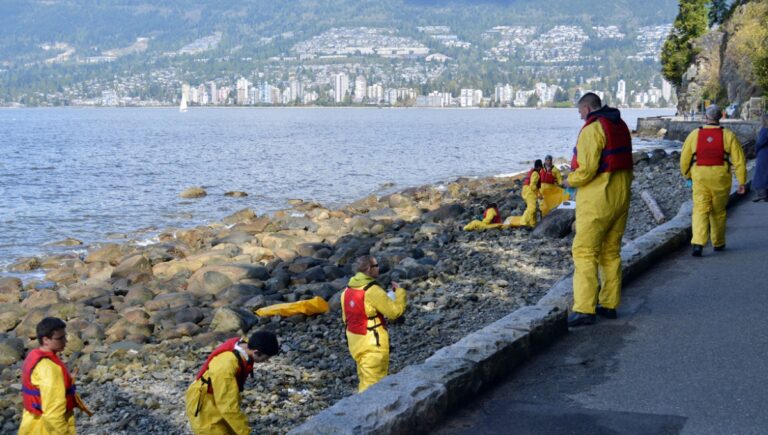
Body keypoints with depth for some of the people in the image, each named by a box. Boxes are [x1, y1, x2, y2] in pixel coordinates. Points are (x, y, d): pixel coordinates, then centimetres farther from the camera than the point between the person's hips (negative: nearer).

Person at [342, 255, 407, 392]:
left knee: (364, 380, 20)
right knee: (372, 382, -1)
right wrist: (400, 292, -1)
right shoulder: (373, 291, -20)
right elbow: (395, 311, -16)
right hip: (372, 344, -8)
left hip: (355, 342, 8)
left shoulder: (348, 290, 5)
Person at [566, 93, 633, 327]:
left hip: (597, 200, -9)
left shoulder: (592, 129, -16)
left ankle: (584, 309, -11)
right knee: (611, 252, 15)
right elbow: (625, 163, 15)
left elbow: (586, 169, -21)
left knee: (585, 252, -6)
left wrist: (571, 180, -3)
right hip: (621, 198, 9)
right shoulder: (620, 126, 12)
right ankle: (609, 305, 20)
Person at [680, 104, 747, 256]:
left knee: (700, 210, -2)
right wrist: (742, 182, -2)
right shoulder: (728, 136, -3)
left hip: (700, 177, 0)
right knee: (718, 211, 16)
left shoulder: (694, 135, -1)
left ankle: (698, 243, -21)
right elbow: (739, 160, -6)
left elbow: (684, 159, 5)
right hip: (721, 178, 0)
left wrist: (687, 175, 22)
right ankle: (718, 243, 29)